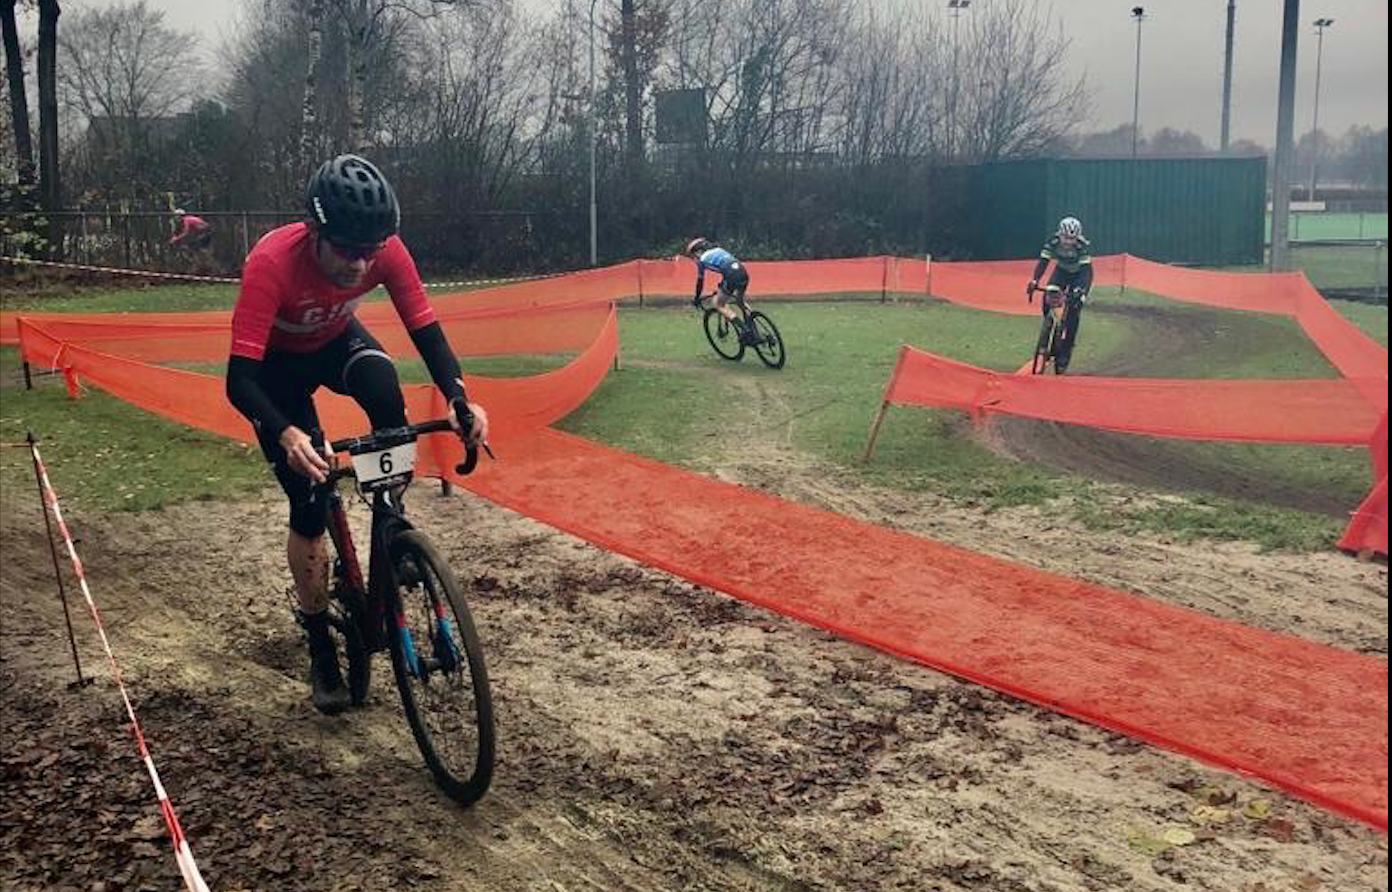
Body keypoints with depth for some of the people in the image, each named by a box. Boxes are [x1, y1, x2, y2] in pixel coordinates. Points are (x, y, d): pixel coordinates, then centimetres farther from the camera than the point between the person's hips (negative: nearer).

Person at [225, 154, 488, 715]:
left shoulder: (385, 250, -30)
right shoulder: (272, 262, -40)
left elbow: (425, 330, -25)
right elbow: (240, 380, -43)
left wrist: (459, 398, -43)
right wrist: (285, 435, -61)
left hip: (336, 339, 3)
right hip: (277, 361, -2)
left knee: (385, 394, -34)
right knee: (309, 501, -7)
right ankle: (320, 646, 11)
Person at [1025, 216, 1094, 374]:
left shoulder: (1083, 246, -33)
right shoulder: (1053, 241, -26)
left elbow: (1087, 271, -39)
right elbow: (1043, 262, -28)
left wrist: (1081, 290, -55)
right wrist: (1034, 281, -45)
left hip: (1079, 275, -3)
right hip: (1061, 271, 3)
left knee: (1074, 309, -19)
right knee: (1047, 300, -20)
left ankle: (1066, 350, -11)